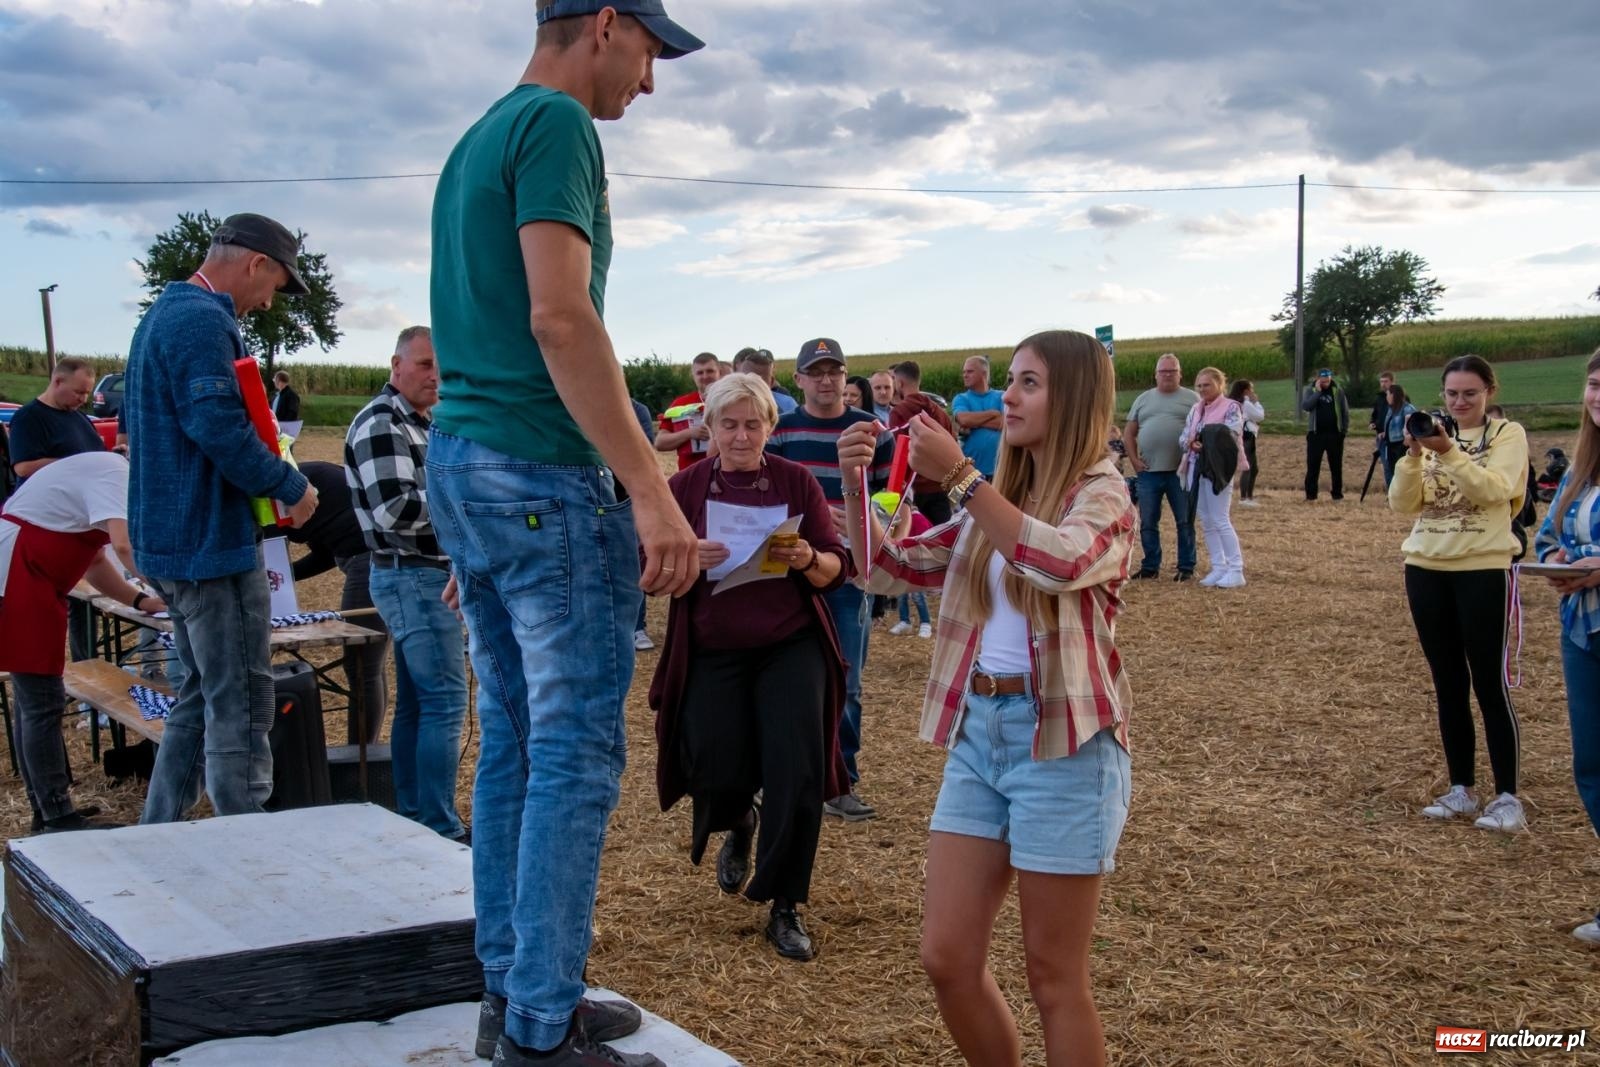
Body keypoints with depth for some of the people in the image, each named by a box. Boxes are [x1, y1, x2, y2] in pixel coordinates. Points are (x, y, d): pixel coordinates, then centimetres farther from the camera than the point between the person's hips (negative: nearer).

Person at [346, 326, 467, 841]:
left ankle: (412, 817, 20)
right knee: (445, 702, -10)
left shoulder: (414, 423, 17)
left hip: (424, 576, 10)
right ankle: (441, 831, -6)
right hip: (414, 578, -10)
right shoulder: (380, 424, -15)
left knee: (416, 702, 13)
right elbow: (394, 510, -24)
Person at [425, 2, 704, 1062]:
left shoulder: (475, 140, 20)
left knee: (514, 737, 13)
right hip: (545, 472, -10)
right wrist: (651, 489, -25)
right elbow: (559, 315, -22)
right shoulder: (557, 123, -9)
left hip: (460, 459, 10)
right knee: (578, 749, -4)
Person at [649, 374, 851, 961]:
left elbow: (836, 568, 0)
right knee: (716, 772, -8)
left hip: (792, 645, 0)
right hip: (711, 653, 1)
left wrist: (808, 560, -23)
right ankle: (738, 825, 33)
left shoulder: (796, 482, 0)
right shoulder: (685, 486, 0)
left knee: (798, 772, -11)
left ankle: (785, 907, 9)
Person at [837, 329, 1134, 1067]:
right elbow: (889, 571, 14)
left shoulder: (1102, 497, -6)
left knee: (1054, 978, 4)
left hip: (1061, 741, -6)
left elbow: (1062, 562, -30)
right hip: (976, 732, 6)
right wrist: (855, 484, -1)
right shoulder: (993, 503, 13)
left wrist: (958, 475, -29)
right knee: (947, 960, 7)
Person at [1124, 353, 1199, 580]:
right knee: (1147, 523, 7)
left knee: (1185, 522, 3)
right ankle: (1150, 566, 16)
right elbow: (1128, 433, 14)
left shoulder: (1192, 399, 5)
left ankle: (1186, 567, 10)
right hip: (1148, 472, 3)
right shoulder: (1143, 399, 13)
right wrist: (1134, 460, 3)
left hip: (1181, 472, -3)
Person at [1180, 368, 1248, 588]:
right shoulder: (1195, 409, 15)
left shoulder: (1231, 408, -3)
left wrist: (1207, 442, -20)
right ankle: (1219, 568, 13)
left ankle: (1236, 570, -5)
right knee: (1206, 522, 7)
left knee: (1221, 520, -9)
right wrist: (1191, 443, -11)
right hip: (1196, 468, 7)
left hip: (1217, 469, -7)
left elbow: (1230, 435, -15)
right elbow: (1183, 437, 10)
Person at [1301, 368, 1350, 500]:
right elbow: (1305, 406, -14)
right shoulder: (1310, 390, 2)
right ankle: (1310, 493, 3)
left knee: (1336, 465, 6)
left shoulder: (1337, 390, 3)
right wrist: (1318, 392, -18)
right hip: (1315, 434, -1)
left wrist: (1345, 429, 1)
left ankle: (1337, 493, 12)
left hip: (1335, 434, 1)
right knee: (1313, 465, -1)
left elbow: (1345, 410, 7)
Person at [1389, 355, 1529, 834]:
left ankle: (1507, 797, 4)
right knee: (1448, 683, 9)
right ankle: (1460, 790, 18)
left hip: (1484, 570, -4)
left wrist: (1449, 452, -27)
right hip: (1426, 569, 4)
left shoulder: (1507, 434, -2)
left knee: (1489, 683, -3)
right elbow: (1402, 503, -1)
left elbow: (1494, 490, -18)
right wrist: (1413, 455, -15)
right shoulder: (1430, 437, 8)